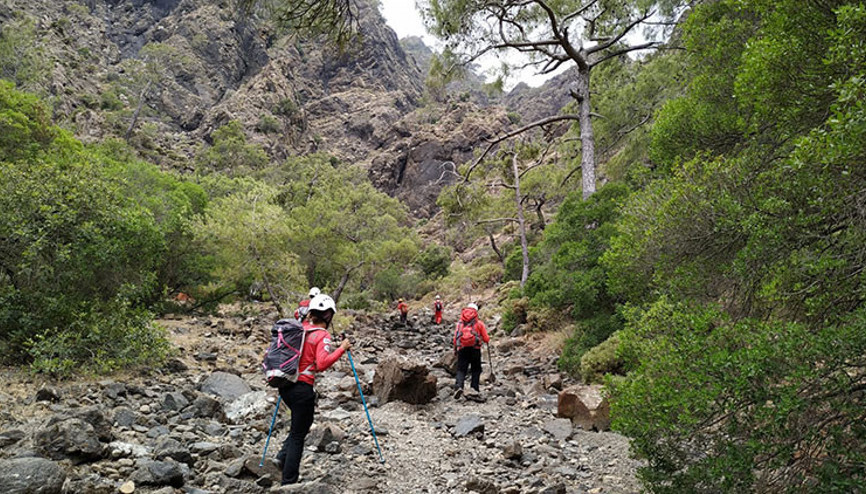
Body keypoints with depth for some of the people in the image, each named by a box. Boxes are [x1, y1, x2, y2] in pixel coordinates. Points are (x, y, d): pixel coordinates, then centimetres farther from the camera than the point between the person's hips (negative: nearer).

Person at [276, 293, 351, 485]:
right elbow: (322, 364, -23)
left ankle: (283, 456, 16)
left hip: (286, 385, 7)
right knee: (298, 435, 3)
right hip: (302, 389, -7)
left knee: (300, 424, 28)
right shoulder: (322, 335, -11)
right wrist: (341, 349, -16)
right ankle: (289, 481, 9)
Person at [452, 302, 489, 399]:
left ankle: (459, 386, -19)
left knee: (461, 369, 2)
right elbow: (486, 339, 8)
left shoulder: (460, 323, 13)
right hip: (475, 348, -1)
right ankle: (475, 387, 3)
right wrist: (487, 340, 31)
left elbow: (455, 337, 10)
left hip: (462, 348, 1)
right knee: (476, 369, 13)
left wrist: (455, 349, 22)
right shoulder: (479, 323, 8)